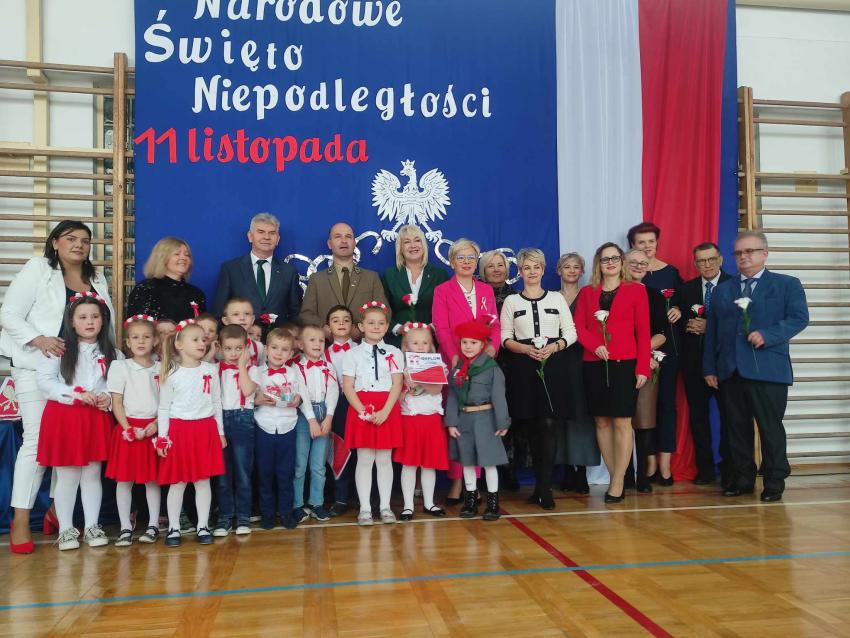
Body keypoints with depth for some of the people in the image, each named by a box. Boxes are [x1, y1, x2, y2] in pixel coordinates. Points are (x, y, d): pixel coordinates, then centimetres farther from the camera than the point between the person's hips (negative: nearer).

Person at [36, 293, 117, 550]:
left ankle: (92, 526, 18)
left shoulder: (109, 352, 6)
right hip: (64, 417, -2)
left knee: (92, 473, 9)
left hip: (97, 419, 3)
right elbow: (44, 381, -11)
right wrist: (76, 393, -18)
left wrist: (109, 398, -12)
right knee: (67, 476, 4)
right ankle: (66, 529, 16)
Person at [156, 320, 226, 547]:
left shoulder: (211, 370, 3)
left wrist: (220, 432, 10)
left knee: (203, 480, 6)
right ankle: (173, 528, 16)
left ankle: (203, 526, 15)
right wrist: (162, 438, -4)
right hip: (179, 431, -2)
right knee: (178, 482, 5)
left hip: (205, 430, 2)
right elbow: (163, 408, 1)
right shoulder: (171, 375, -3)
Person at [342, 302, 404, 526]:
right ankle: (365, 508, 13)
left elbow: (397, 385, -1)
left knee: (384, 459, 7)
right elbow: (348, 387, -2)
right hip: (361, 410, -1)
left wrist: (384, 412, -13)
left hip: (388, 411, 1)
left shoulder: (394, 352, 6)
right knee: (364, 459, 4)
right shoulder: (353, 354, 5)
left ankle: (385, 506, 17)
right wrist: (363, 411, -14)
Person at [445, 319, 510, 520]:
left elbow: (498, 397, -7)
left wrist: (502, 423, -8)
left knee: (488, 461, 2)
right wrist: (451, 423, -1)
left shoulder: (491, 368, -7)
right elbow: (452, 397, 4)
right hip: (463, 419, 4)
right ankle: (470, 500, 25)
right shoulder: (456, 369, 5)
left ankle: (493, 502, 15)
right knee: (466, 461, 12)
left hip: (484, 418, -4)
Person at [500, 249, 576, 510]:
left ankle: (544, 487, -7)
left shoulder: (557, 299, 10)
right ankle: (542, 484, 16)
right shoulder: (511, 301, 10)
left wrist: (553, 347, -11)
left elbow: (571, 332, 7)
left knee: (549, 425, -10)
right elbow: (505, 338, 6)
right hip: (523, 368, 1)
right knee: (532, 426, 4)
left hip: (553, 365, 0)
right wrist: (526, 349, -11)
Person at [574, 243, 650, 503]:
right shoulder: (586, 292, 14)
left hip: (624, 364, -3)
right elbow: (578, 326, 6)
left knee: (622, 422, -4)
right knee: (601, 421, 5)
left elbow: (643, 332, 1)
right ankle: (616, 479, 15)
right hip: (594, 365, 3)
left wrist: (642, 368, -6)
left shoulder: (636, 290, 6)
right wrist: (595, 346, -13)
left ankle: (617, 483, 3)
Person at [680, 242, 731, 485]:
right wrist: (689, 326, -10)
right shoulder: (687, 288, 11)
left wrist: (709, 327, -16)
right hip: (694, 360, 3)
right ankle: (705, 468, 16)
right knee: (698, 414, 7)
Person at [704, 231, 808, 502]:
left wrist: (767, 335, -19)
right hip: (729, 371, 4)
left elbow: (799, 317, -6)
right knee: (736, 428, 7)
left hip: (768, 369, -4)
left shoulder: (787, 284, 7)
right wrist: (709, 368, 8)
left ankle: (774, 481, 11)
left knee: (771, 427, 0)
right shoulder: (722, 290, 18)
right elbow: (712, 332, 14)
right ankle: (742, 479, 17)